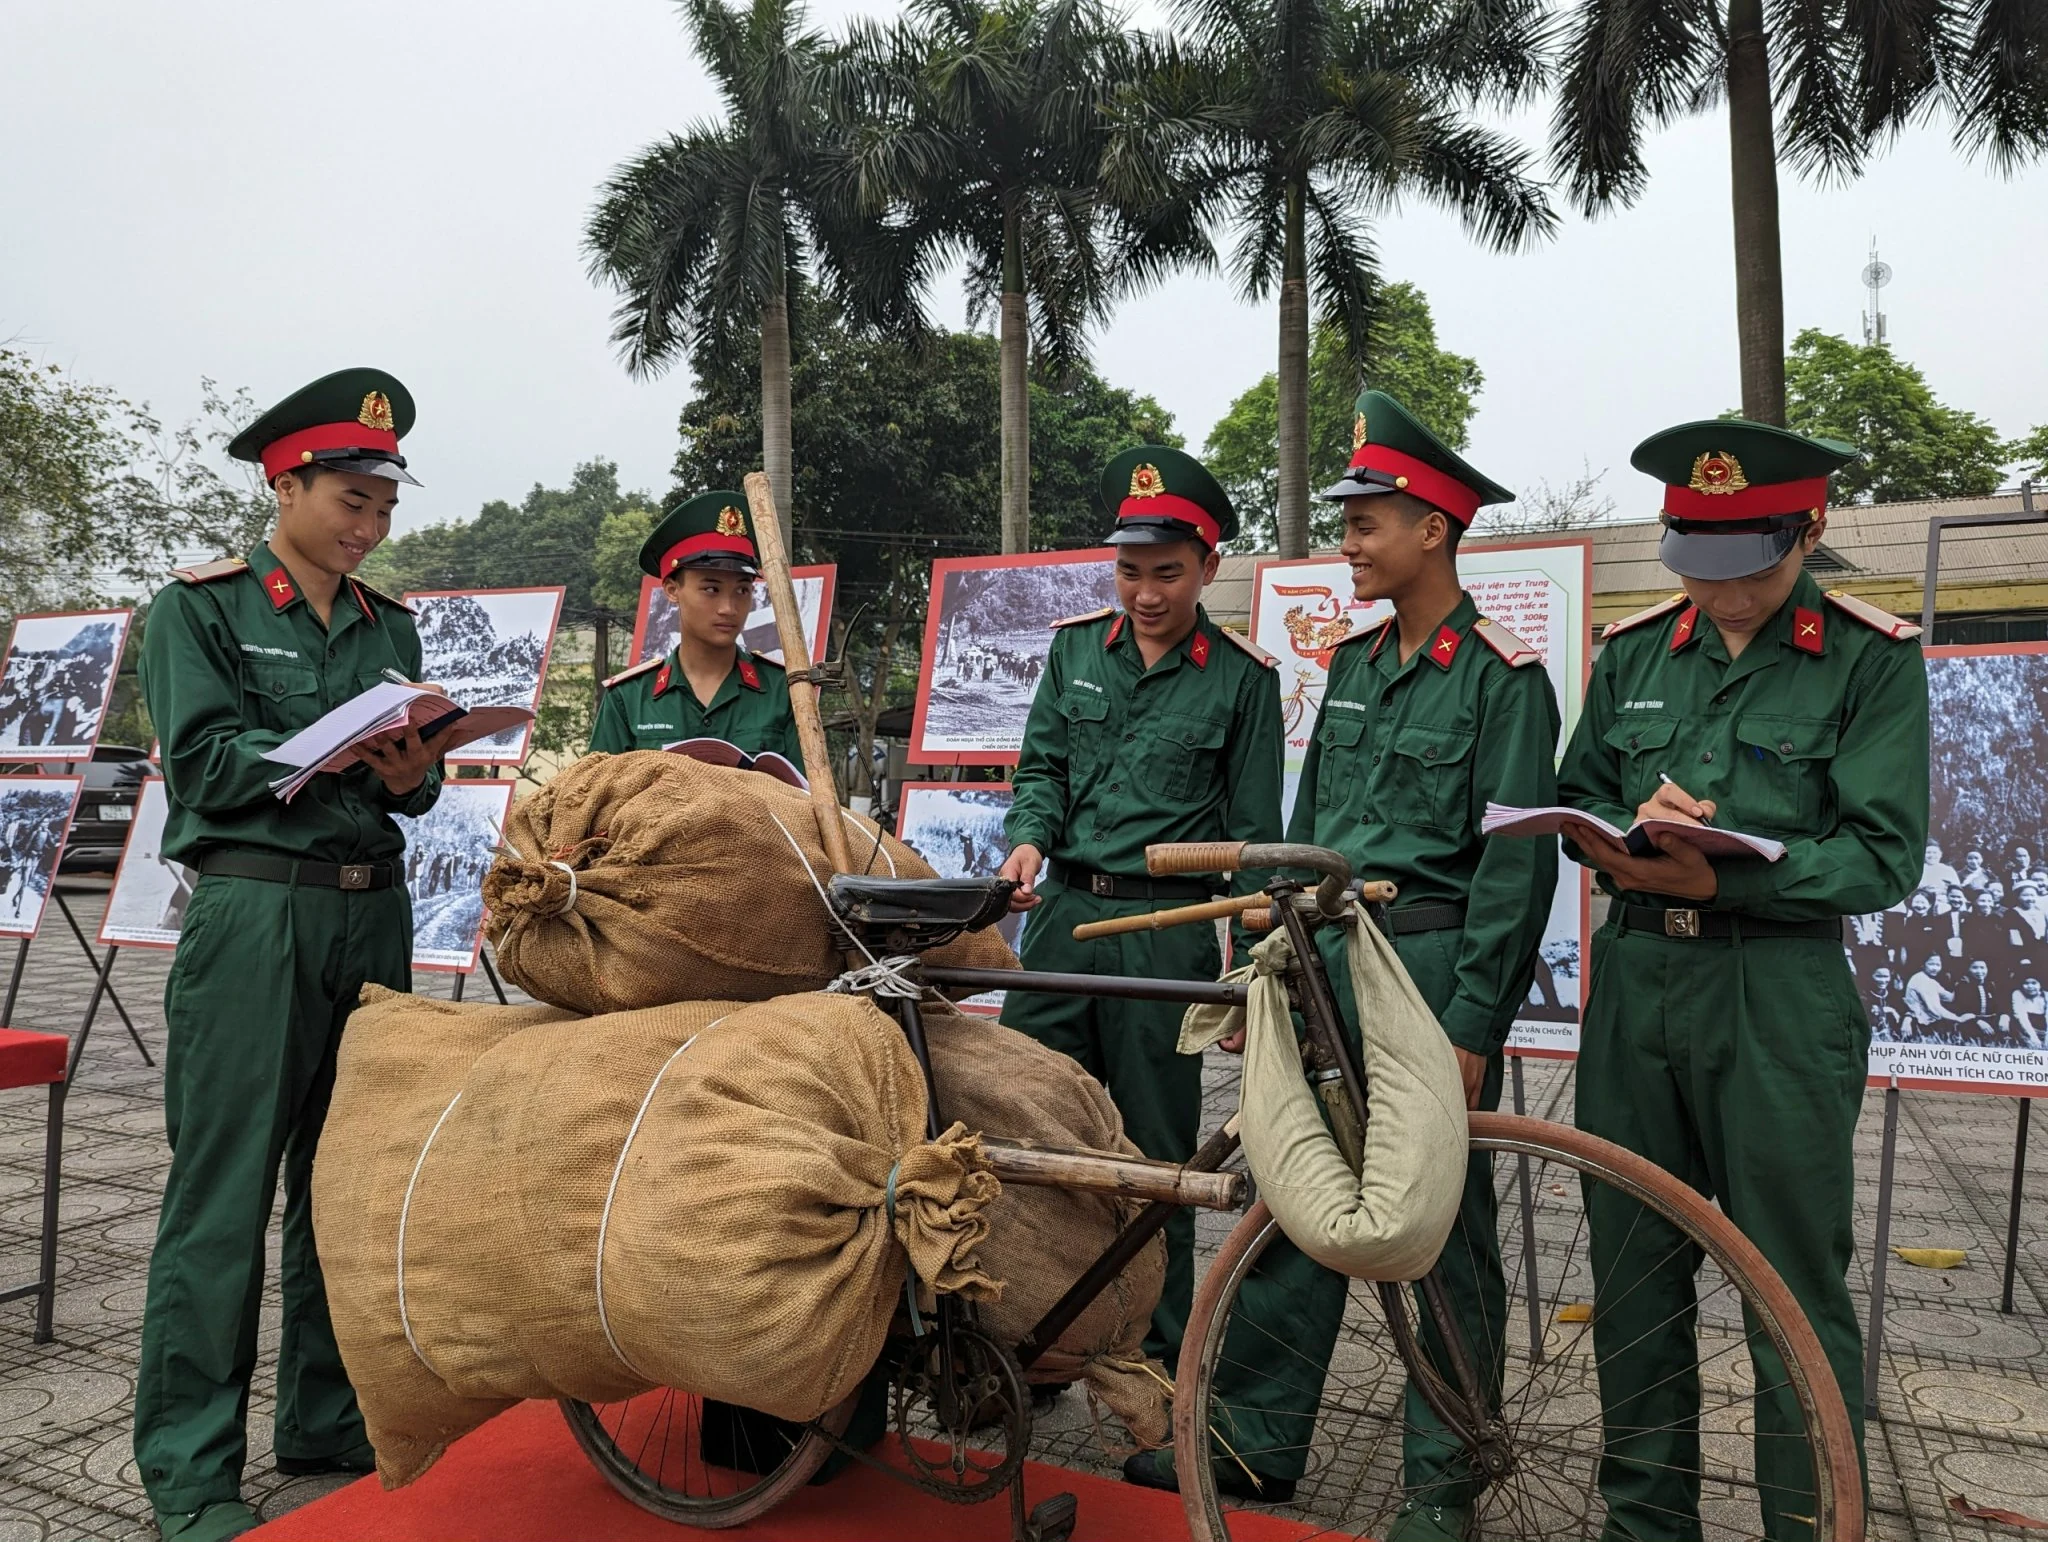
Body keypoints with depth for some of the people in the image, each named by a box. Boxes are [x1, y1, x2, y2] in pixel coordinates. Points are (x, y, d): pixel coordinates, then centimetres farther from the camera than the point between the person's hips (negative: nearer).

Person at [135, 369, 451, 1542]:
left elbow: (416, 778, 11)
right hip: (253, 910, -5)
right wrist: (344, 750, -19)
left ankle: (330, 1421, 26)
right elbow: (202, 761, -9)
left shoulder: (389, 624, 15)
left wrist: (414, 773, -11)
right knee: (224, 1192, -2)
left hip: (376, 912, 5)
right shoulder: (202, 606, 1)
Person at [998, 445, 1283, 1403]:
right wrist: (1028, 839, -9)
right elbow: (1042, 765, 12)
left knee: (1153, 1154, 6)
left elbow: (1254, 832, 2)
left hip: (1167, 933, -3)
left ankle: (1159, 1356, 24)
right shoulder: (1075, 647, 9)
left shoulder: (1242, 678, 0)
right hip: (1063, 913, 4)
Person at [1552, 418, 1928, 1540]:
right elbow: (1575, 800, 12)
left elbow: (1883, 855, -9)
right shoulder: (1635, 651, 9)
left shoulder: (1872, 660, -2)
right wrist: (1629, 834, -11)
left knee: (1797, 1290, 5)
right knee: (1633, 1268, 13)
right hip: (1634, 979, 4)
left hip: (1781, 994, -4)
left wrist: (1720, 877, -22)